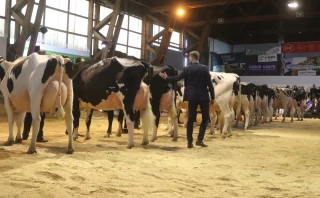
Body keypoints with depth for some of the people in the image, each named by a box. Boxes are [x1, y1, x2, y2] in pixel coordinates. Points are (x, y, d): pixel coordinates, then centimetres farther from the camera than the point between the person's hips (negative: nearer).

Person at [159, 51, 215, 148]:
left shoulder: (187, 69, -1)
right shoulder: (205, 68, -3)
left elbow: (177, 78, 5)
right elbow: (210, 84, -4)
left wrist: (166, 77, 20)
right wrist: (212, 97, 2)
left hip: (192, 97, 1)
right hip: (203, 97, -1)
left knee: (190, 119, 8)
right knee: (205, 118, 11)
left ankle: (189, 142, 8)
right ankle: (200, 139, 1)